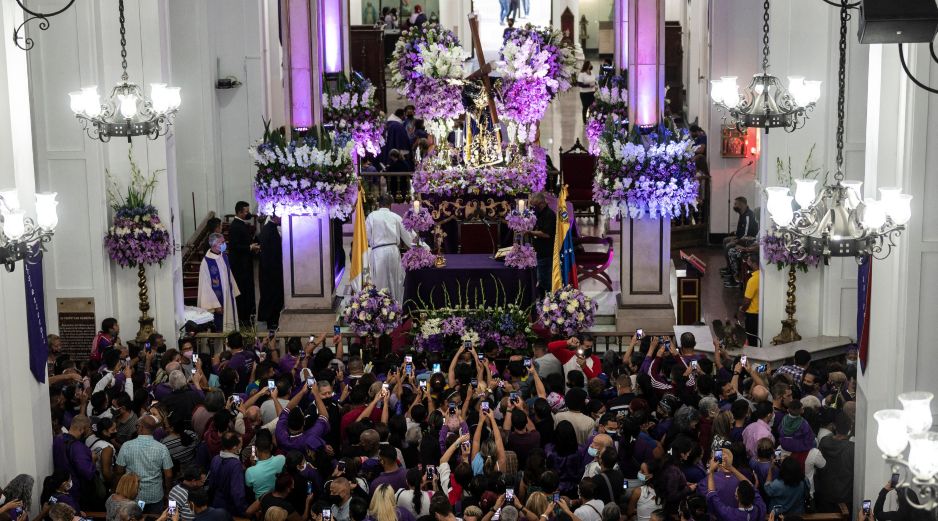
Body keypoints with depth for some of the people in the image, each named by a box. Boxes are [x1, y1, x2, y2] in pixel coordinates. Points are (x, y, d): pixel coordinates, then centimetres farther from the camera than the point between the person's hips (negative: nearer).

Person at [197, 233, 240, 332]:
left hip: (228, 298, 7)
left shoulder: (224, 256, 1)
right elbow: (206, 286, -18)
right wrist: (215, 305, -18)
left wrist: (234, 292, 12)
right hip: (217, 299, -7)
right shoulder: (206, 262, -21)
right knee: (219, 329, 5)